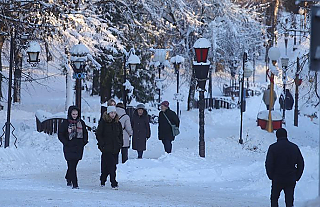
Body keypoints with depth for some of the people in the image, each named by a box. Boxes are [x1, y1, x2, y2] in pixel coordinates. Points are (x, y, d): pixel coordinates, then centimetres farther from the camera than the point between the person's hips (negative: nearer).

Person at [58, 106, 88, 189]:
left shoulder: (81, 123, 10)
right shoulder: (65, 123, -1)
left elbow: (85, 133, 21)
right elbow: (60, 135, 0)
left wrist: (84, 142, 7)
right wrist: (66, 143, -9)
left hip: (79, 148, 4)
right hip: (69, 148, -4)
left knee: (73, 165, 9)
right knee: (72, 166, -10)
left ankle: (68, 179, 31)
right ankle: (75, 184, -12)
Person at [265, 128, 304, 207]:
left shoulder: (273, 148, -6)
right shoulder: (294, 147, 4)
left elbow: (268, 164, -9)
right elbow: (301, 164, 7)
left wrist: (271, 176, 3)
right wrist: (296, 177, 12)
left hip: (277, 179, -2)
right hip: (291, 180, 2)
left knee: (274, 198, 15)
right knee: (289, 201, 5)